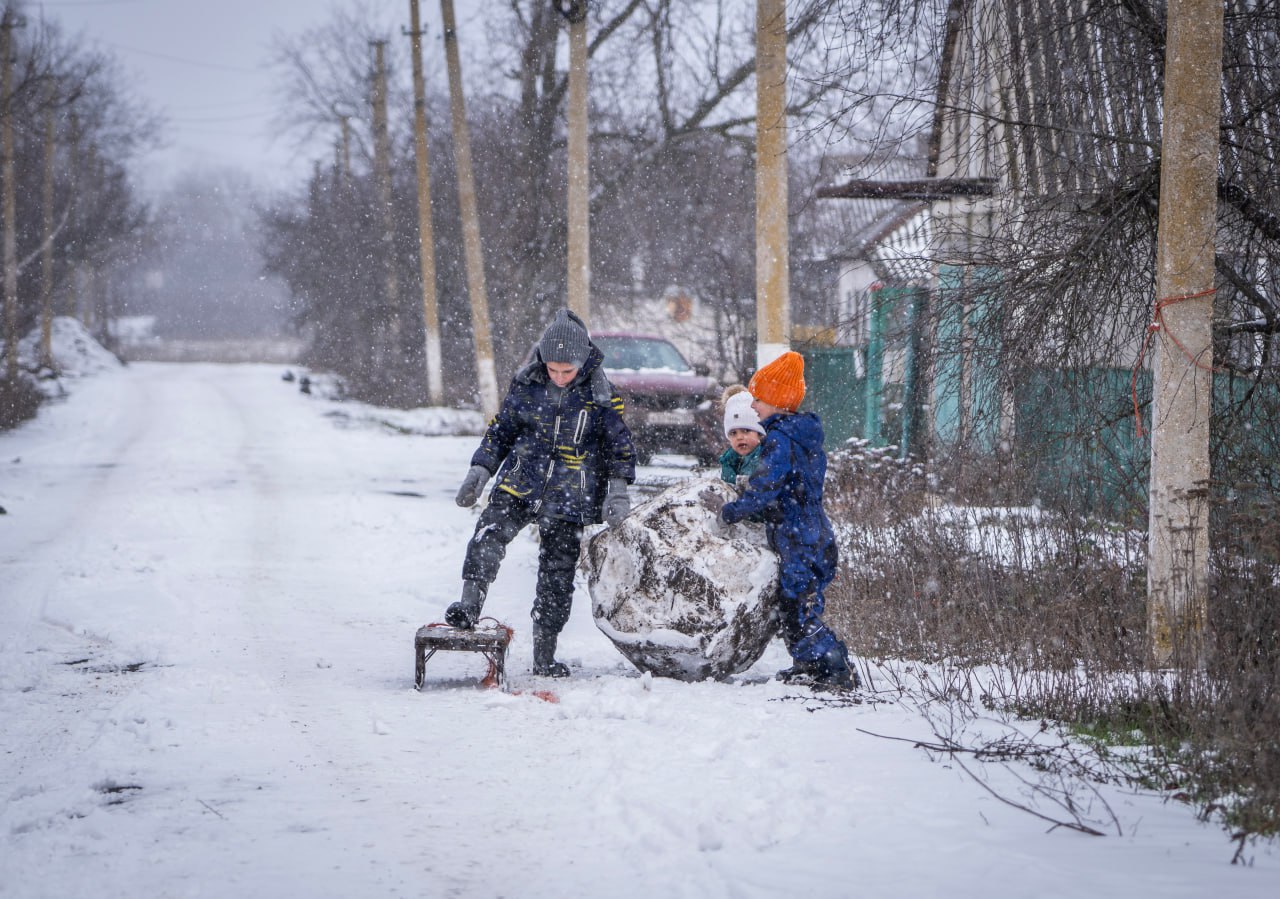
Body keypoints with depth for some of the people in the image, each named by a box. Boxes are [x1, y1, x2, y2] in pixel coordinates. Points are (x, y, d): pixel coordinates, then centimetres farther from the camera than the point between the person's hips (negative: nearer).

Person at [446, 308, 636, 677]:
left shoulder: (601, 396, -6)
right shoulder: (527, 384, 0)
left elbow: (620, 446, 3)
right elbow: (500, 429, 11)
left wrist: (617, 490, -8)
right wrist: (480, 471, 3)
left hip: (568, 499, -1)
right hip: (519, 484, 1)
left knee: (557, 577, 1)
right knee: (487, 538, -25)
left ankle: (544, 657, 10)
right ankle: (469, 608, -24)